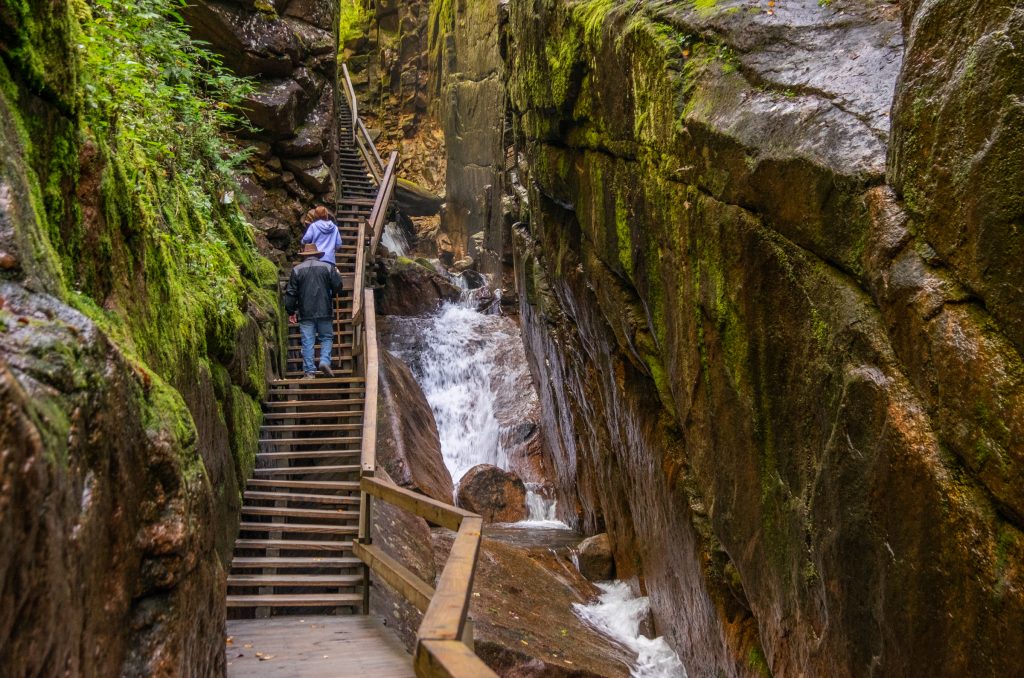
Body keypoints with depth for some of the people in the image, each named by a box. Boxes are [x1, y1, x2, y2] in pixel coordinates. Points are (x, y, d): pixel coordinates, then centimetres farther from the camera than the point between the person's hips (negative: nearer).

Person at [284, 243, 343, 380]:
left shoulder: (297, 270, 4)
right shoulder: (328, 267, 2)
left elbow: (291, 293, 3)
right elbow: (337, 286, 2)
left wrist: (291, 311, 11)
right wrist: (337, 274, 23)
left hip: (305, 312, 0)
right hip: (325, 311, 0)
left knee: (307, 341, 2)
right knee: (327, 337, 12)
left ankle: (309, 371, -1)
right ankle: (325, 361, -9)